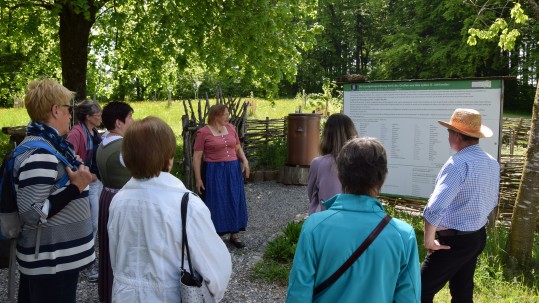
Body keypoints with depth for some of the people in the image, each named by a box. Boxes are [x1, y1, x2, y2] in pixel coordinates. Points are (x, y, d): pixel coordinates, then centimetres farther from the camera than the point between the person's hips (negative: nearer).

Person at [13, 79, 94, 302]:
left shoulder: (44, 144, 9)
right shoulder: (40, 154, -23)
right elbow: (32, 214, -26)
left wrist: (72, 169, 18)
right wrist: (75, 187, -25)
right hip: (52, 262, -10)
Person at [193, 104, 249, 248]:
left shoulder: (230, 128, 6)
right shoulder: (203, 132, -9)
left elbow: (238, 148, 17)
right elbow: (197, 156, -8)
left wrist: (245, 161, 0)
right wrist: (198, 179, -11)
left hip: (233, 170, 5)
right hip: (214, 172, -5)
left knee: (234, 202, 9)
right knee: (216, 204, 1)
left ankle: (234, 235, 21)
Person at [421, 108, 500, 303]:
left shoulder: (459, 163, -24)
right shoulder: (492, 163, 4)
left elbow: (435, 207, -30)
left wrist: (429, 239, -17)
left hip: (453, 240, -9)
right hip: (479, 236, 9)